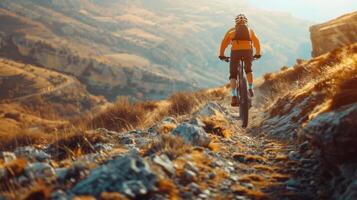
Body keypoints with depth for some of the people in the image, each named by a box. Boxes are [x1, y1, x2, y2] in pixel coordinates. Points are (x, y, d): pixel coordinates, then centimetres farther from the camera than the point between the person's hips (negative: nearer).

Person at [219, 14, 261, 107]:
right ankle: (250, 88, 22)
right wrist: (257, 54, 47)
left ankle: (234, 96, -10)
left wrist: (221, 55, 30)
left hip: (235, 51, -1)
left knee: (233, 75, 7)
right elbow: (257, 42, 33)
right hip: (248, 51, 1)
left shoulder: (232, 30, 24)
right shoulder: (250, 30, 27)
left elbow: (224, 42, 21)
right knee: (248, 70, 31)